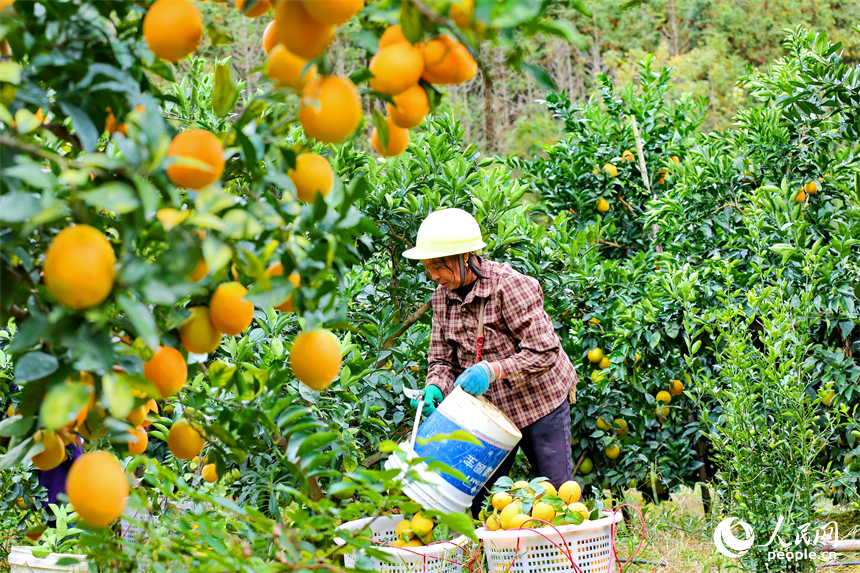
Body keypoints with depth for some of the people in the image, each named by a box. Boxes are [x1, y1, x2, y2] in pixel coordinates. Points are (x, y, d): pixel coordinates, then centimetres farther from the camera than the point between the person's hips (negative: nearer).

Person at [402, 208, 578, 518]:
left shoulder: (510, 286, -22)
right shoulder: (442, 297, -2)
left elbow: (544, 352, -23)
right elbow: (441, 359, 4)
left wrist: (491, 370, -33)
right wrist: (435, 389, -18)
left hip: (540, 403, -5)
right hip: (488, 410, 6)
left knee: (558, 494, 1)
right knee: (473, 496, 4)